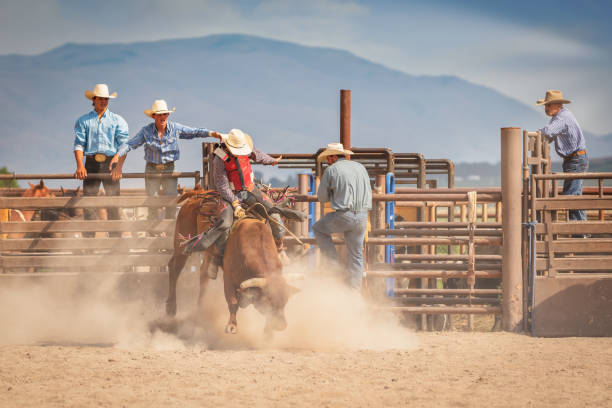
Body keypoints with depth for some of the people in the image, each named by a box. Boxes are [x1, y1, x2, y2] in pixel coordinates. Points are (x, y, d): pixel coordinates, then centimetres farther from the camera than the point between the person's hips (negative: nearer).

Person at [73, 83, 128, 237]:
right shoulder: (83, 121, 12)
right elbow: (79, 144, 3)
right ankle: (88, 239, -4)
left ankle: (115, 239, -2)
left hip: (110, 163, 0)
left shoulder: (117, 121, 11)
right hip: (91, 163, 0)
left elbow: (123, 145, 2)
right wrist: (80, 165, -14)